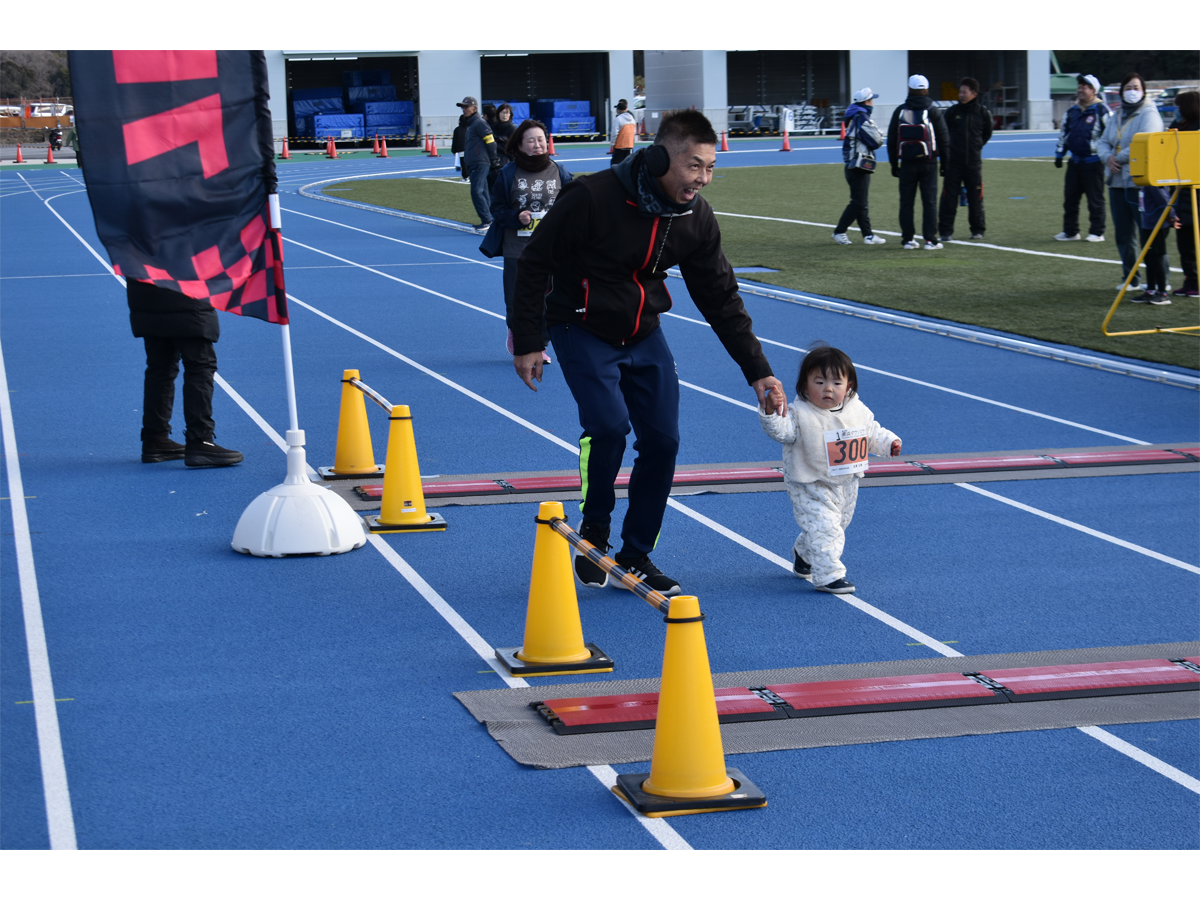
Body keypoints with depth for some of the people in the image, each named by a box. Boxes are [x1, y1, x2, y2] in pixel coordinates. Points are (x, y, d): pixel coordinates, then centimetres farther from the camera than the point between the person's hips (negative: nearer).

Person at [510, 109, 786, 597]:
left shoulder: (696, 218, -9)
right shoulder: (592, 198, -26)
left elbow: (721, 300, 1)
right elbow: (534, 264, -15)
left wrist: (759, 372, -2)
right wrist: (527, 342, -13)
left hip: (644, 336, 5)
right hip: (582, 331, -5)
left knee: (662, 440, -2)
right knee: (609, 424, -25)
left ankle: (636, 556, 15)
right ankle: (593, 532, 0)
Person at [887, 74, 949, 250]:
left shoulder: (900, 111, 3)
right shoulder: (933, 111, -1)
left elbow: (891, 140, 6)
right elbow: (942, 139, 1)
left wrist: (894, 164, 13)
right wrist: (945, 163, 9)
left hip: (907, 163, 1)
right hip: (928, 163, -1)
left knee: (906, 202, 5)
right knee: (929, 201, 0)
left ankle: (908, 239, 5)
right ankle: (930, 240, -5)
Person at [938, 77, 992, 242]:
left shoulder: (983, 113, 3)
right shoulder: (952, 112, 2)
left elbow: (986, 135, 18)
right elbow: (942, 134, 12)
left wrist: (976, 146, 12)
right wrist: (945, 153, 8)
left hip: (973, 162, 1)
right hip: (953, 163, 0)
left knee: (975, 198, 5)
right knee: (949, 198, -3)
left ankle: (978, 230, 16)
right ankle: (945, 231, 2)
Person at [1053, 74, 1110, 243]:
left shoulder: (1101, 110, -8)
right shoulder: (1072, 112, 12)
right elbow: (1063, 134, 21)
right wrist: (1059, 155, 18)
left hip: (1093, 162, -7)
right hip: (1075, 161, 7)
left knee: (1095, 200, -1)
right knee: (1070, 198, 8)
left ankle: (1097, 232, 6)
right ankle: (1070, 231, 17)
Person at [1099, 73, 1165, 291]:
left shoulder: (1148, 114, -6)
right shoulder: (1117, 116, 18)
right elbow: (1103, 142, 17)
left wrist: (1119, 158, -11)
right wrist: (1108, 157, -5)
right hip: (1117, 181, 8)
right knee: (1122, 233, 10)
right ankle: (1130, 278, 20)